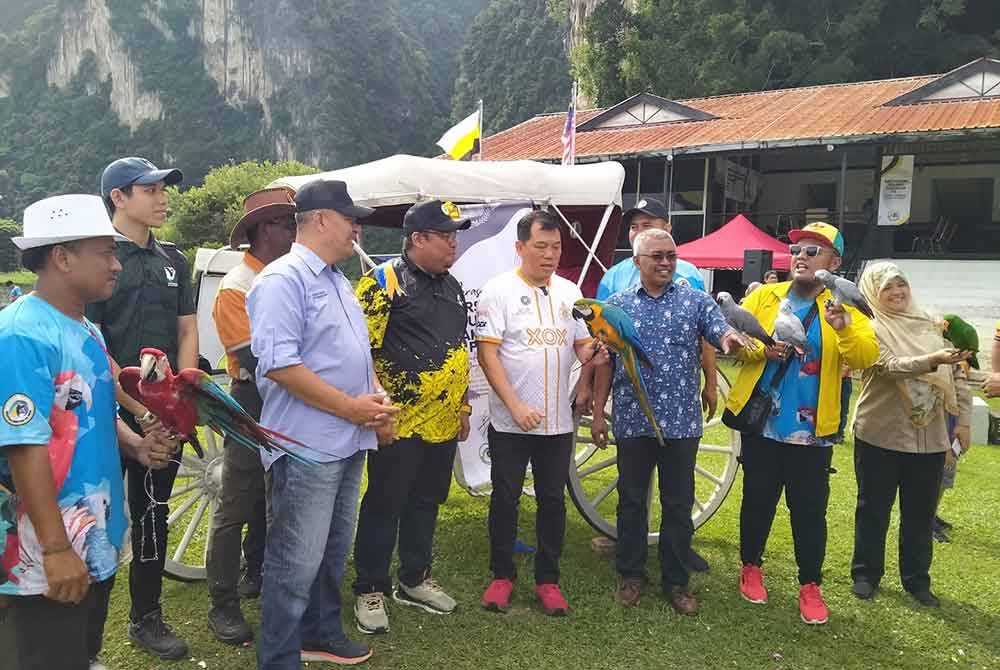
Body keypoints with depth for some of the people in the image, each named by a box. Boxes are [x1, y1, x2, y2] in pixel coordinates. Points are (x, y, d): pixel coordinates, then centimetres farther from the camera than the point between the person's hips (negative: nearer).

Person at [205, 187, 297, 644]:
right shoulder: (236, 286, -12)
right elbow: (254, 359, -18)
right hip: (254, 404, -6)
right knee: (235, 508, 1)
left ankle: (256, 574, 38)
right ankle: (223, 605, 13)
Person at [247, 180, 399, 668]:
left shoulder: (338, 281, 16)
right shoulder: (283, 279, -14)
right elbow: (278, 364, -23)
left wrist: (376, 398, 5)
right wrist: (350, 407, -19)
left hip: (348, 442, 10)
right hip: (307, 446, -9)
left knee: (333, 552, 21)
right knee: (297, 563, 0)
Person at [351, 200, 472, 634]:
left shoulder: (452, 286, 14)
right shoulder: (383, 282, -11)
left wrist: (463, 407, 20)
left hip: (443, 424, 8)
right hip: (399, 423, -7)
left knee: (426, 503, 17)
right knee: (383, 506, 4)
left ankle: (414, 580, 33)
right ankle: (370, 591, 18)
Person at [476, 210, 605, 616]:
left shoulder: (570, 292, 8)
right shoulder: (500, 290, -6)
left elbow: (582, 345, 13)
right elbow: (487, 352, -11)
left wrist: (592, 355, -12)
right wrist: (515, 406, -18)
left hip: (558, 422, 4)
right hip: (510, 422, -4)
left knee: (553, 500, 11)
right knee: (505, 499, 8)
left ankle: (547, 579, 25)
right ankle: (502, 575, 24)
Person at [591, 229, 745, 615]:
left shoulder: (696, 301, 2)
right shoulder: (617, 305, 3)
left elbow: (722, 333, -11)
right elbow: (605, 362, 6)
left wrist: (730, 339, -36)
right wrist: (598, 413, 4)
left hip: (682, 422, 0)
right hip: (632, 421, 0)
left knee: (679, 504, 9)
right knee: (631, 501, 11)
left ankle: (676, 582, 24)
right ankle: (630, 576, 27)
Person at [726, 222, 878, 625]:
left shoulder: (843, 308, -1)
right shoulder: (764, 296, 3)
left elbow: (867, 356, -17)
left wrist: (844, 328, -36)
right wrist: (762, 350, -20)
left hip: (811, 432, -1)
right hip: (761, 425, 1)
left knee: (809, 510, 6)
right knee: (758, 500, 14)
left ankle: (810, 586, 22)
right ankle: (750, 567, 32)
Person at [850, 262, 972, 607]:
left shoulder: (931, 325, 6)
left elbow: (957, 375, 11)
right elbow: (891, 366, -24)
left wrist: (963, 419, 7)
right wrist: (934, 359, -38)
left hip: (929, 438, 4)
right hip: (880, 436, -4)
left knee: (920, 513, 13)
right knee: (873, 510, 9)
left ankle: (917, 579, 28)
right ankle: (866, 573, 24)